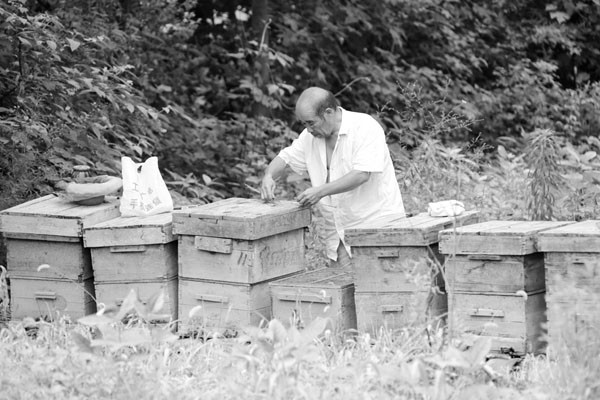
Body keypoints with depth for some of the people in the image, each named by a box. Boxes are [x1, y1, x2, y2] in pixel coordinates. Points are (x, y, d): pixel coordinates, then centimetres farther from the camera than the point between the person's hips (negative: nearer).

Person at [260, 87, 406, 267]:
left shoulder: (366, 127, -14)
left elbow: (361, 175, -24)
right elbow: (285, 157, 16)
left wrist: (321, 191, -28)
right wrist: (268, 176, -7)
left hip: (377, 224, -6)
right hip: (340, 231, 6)